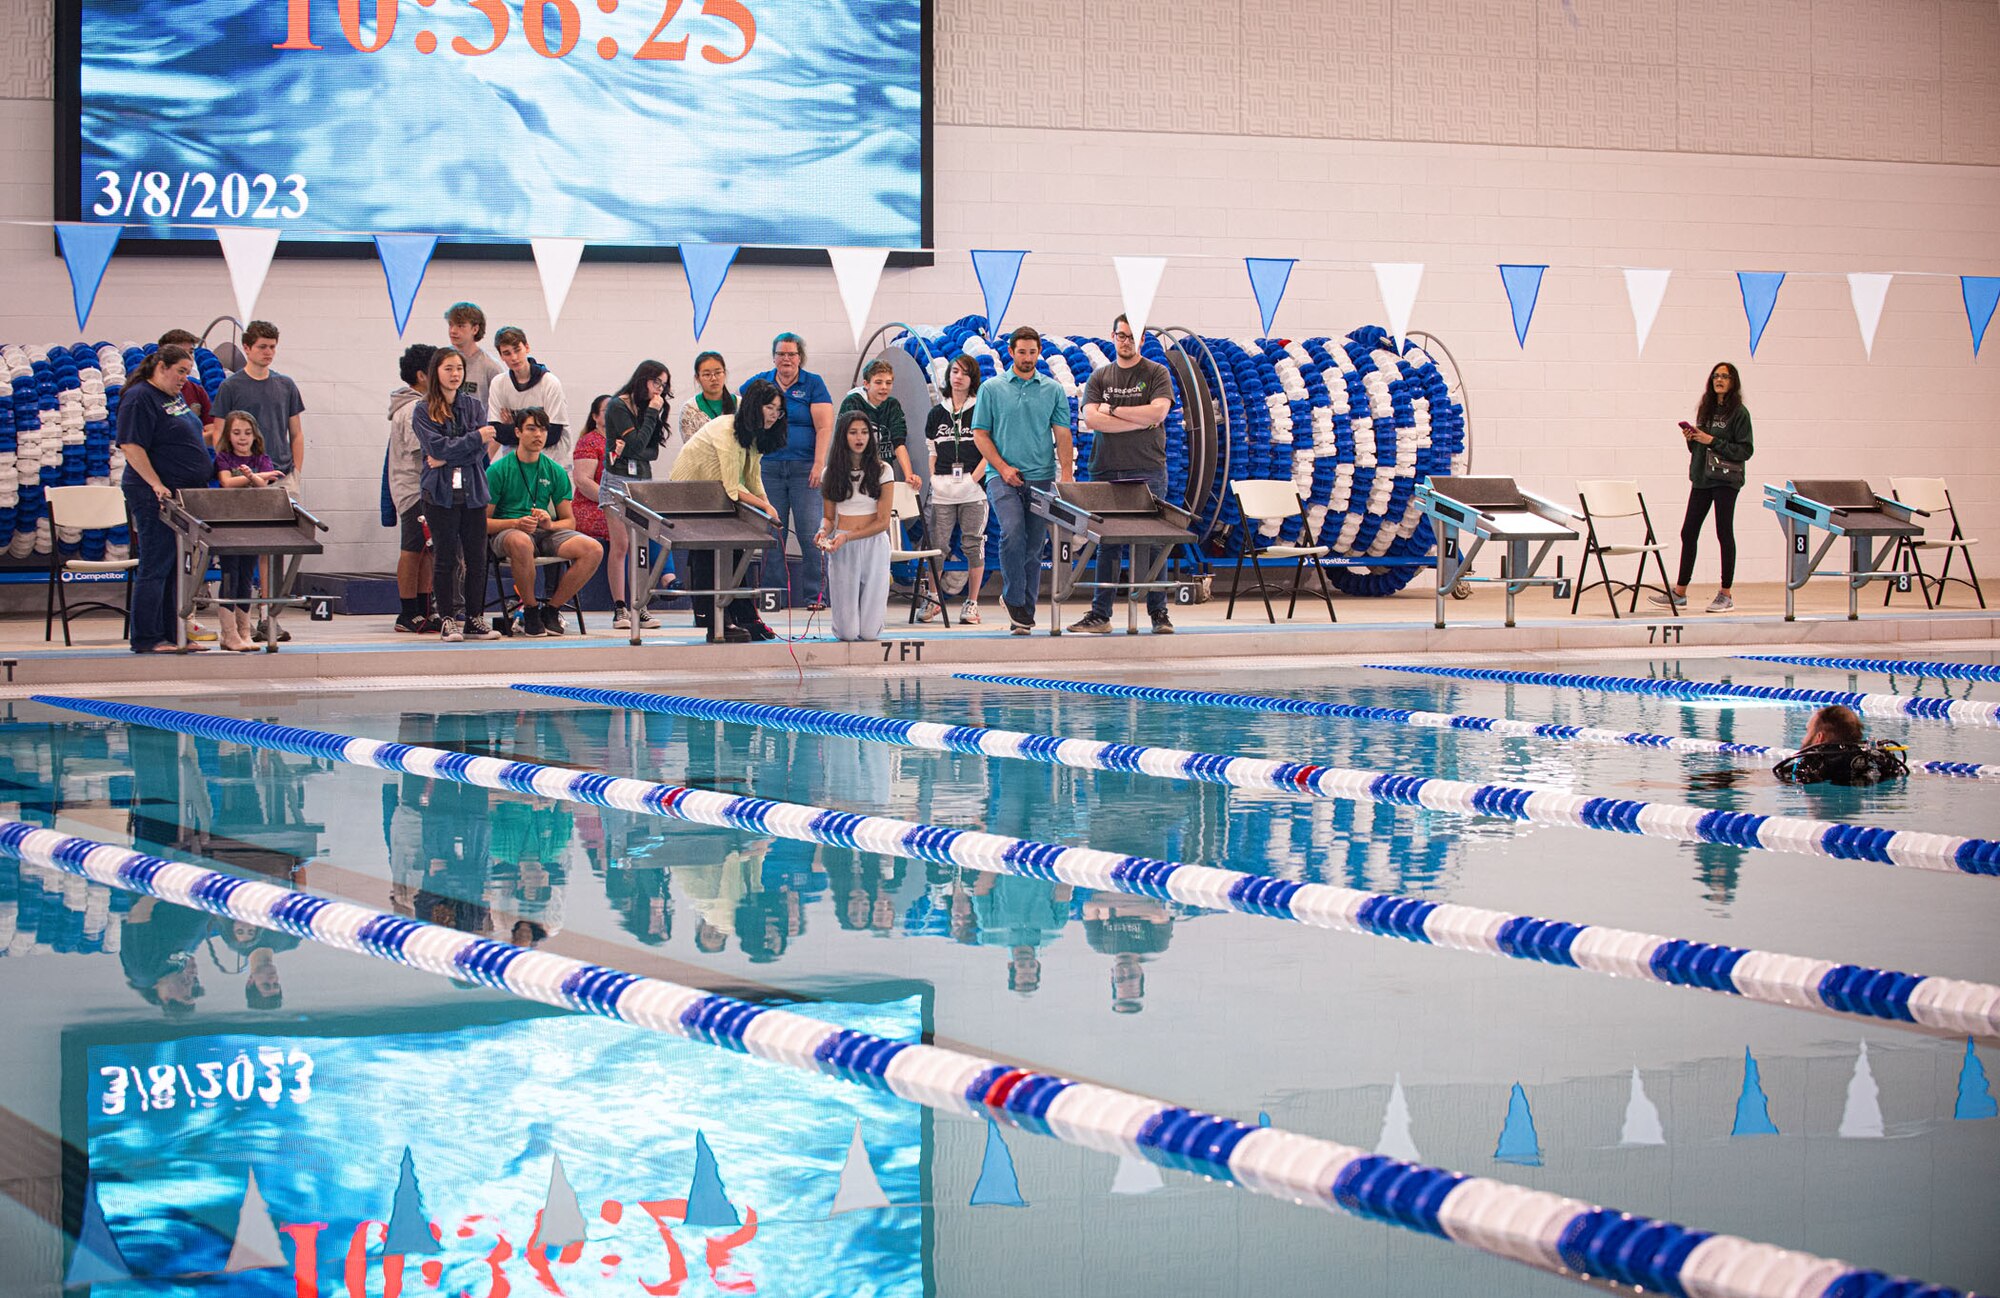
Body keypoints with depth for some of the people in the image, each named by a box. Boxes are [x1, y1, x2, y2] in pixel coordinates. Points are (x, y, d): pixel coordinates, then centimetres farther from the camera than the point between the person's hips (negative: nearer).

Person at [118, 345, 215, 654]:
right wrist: (157, 485, -23)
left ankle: (172, 634, 14)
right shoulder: (139, 398, -12)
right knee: (156, 567, -6)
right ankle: (146, 638, -3)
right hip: (156, 497, -9)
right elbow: (132, 446, -18)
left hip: (185, 494, 9)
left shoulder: (176, 397, 16)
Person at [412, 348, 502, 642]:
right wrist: (475, 437, -12)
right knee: (446, 557, -1)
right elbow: (437, 446, -11)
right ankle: (448, 620, 5)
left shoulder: (475, 406, 10)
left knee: (476, 557, 2)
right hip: (441, 493, -3)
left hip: (473, 491, 3)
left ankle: (475, 618, 10)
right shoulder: (423, 412, 3)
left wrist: (446, 460, -11)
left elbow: (480, 452, 0)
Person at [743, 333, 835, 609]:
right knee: (772, 535, 4)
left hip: (805, 468, -3)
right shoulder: (759, 384, 10)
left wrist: (819, 464, -13)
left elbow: (824, 427, -4)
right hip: (769, 468, 3)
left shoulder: (813, 384, 2)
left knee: (810, 533, -8)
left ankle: (814, 594, -3)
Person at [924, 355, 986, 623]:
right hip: (942, 491, 3)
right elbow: (932, 451, 16)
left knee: (973, 546, -1)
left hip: (973, 491, -3)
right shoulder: (937, 413, 14)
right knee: (936, 544, -1)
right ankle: (934, 598, 11)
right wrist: (934, 479, 2)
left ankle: (971, 603, 6)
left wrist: (972, 480, -10)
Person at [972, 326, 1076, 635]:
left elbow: (1063, 435, 6)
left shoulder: (1053, 390, 10)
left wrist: (1067, 473, -8)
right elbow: (980, 433, 5)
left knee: (1034, 547, 2)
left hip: (1042, 477, 2)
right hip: (1003, 478, -2)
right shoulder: (991, 389, 6)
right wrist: (1003, 467, -7)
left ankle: (1025, 613, 9)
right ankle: (1013, 597, -11)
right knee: (1013, 531, -24)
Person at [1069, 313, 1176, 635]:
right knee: (1107, 545, 2)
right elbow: (1091, 419, -1)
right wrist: (1139, 422, -7)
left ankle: (1158, 613, 2)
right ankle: (1099, 614, 3)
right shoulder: (1100, 377, 13)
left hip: (1148, 472, -2)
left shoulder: (1157, 373, 7)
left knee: (1150, 544, -3)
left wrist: (1113, 410, -4)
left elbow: (1158, 412, -9)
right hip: (1106, 470, 2)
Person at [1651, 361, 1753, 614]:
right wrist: (1692, 439, -2)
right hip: (1702, 478, 6)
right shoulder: (1707, 409, 13)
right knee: (1688, 532, 5)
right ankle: (1679, 594, 10)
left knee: (1724, 533, -1)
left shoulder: (1739, 412, -6)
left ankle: (1726, 594, 7)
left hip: (1725, 479, -6)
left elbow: (1746, 450, -12)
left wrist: (1713, 441, -16)